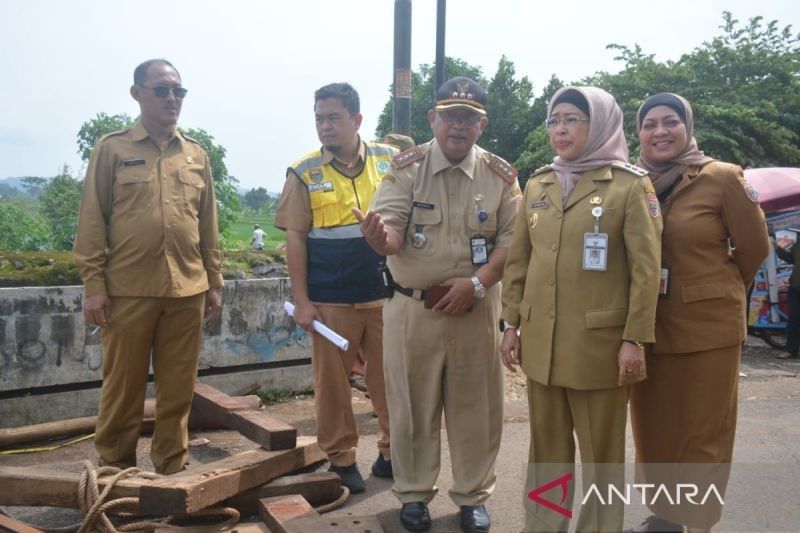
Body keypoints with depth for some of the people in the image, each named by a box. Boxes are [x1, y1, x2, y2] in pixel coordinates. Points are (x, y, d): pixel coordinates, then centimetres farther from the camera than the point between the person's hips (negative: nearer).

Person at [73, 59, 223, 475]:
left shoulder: (196, 155, 12)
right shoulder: (111, 149, 2)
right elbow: (92, 221, -1)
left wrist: (214, 282, 11)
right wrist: (93, 284, -7)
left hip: (188, 290, 3)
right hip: (128, 290, -3)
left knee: (178, 390, 9)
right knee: (122, 389, 6)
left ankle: (171, 471, 23)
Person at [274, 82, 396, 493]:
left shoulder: (390, 161, 4)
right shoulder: (304, 172, 0)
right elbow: (294, 237, -1)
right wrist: (302, 300, -5)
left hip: (386, 294, 1)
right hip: (330, 300, -1)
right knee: (332, 382, 8)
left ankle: (394, 451, 26)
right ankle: (341, 458, 24)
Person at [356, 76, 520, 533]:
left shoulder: (501, 174, 1)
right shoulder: (406, 167, -3)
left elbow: (513, 239, -2)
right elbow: (392, 231, -13)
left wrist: (477, 282, -16)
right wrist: (380, 236, -37)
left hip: (476, 309, 1)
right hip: (413, 308, -1)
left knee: (476, 406, 11)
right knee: (414, 405, 10)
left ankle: (474, 496, 30)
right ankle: (415, 493, 29)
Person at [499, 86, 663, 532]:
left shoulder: (630, 185, -4)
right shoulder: (537, 184, 10)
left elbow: (646, 268, -8)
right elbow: (518, 261, 12)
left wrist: (635, 339, -12)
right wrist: (511, 324, 8)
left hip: (600, 340, -4)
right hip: (541, 339, 5)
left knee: (601, 450, 8)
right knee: (547, 447, 14)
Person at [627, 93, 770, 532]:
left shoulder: (722, 178, -7)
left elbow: (754, 246, 1)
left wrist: (718, 293, 11)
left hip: (708, 326, -3)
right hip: (647, 327, 4)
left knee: (703, 434, 7)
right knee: (653, 429, 14)